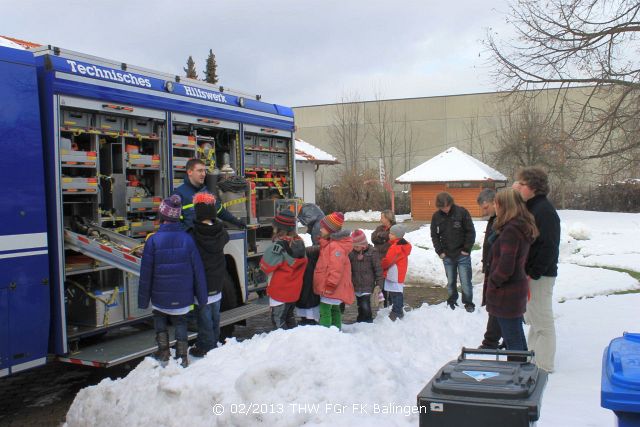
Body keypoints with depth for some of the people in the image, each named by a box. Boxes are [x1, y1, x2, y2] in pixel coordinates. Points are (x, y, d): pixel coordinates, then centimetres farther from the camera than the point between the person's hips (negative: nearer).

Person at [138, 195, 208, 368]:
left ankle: (163, 350, 20)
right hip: (183, 297, 1)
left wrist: (143, 300, 3)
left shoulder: (153, 240, -14)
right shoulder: (187, 239, -10)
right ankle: (182, 356, 15)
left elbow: (146, 274, -8)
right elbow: (198, 271, -5)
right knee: (180, 321, 21)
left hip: (161, 296, -1)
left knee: (159, 317, 26)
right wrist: (202, 297, 6)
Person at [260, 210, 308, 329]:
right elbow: (303, 262, 10)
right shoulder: (299, 243, -2)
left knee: (278, 321, 2)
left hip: (280, 291, -8)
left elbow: (266, 266, -16)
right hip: (295, 290, 8)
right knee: (290, 317, 22)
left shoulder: (279, 245, -24)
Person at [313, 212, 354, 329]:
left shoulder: (336, 246, -22)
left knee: (325, 311, -11)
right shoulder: (329, 243, 12)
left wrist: (330, 285, -24)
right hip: (329, 286, 11)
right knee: (334, 309, 20)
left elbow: (336, 268, -26)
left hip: (330, 288, -11)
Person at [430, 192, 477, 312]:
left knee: (465, 281, 1)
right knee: (450, 281, 11)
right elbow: (434, 235, 7)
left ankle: (468, 303, 15)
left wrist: (467, 249, -9)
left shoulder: (462, 212, -10)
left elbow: (471, 232, -7)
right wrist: (440, 251, 0)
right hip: (447, 256, 3)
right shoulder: (436, 216, -1)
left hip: (462, 255, -3)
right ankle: (452, 301, 26)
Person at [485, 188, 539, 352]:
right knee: (517, 332, 21)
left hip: (506, 293, -10)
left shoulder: (511, 230, -22)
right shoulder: (522, 227, 8)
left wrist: (493, 282, -10)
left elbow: (506, 266, -26)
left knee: (512, 339, 1)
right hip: (518, 286, 10)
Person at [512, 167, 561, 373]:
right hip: (529, 272, 10)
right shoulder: (529, 207, 13)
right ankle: (532, 357, 30)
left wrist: (533, 273, -22)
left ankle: (544, 365, 9)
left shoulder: (544, 210, -17)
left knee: (542, 320, 0)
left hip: (540, 276, -10)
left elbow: (549, 246, -23)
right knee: (533, 319, 18)